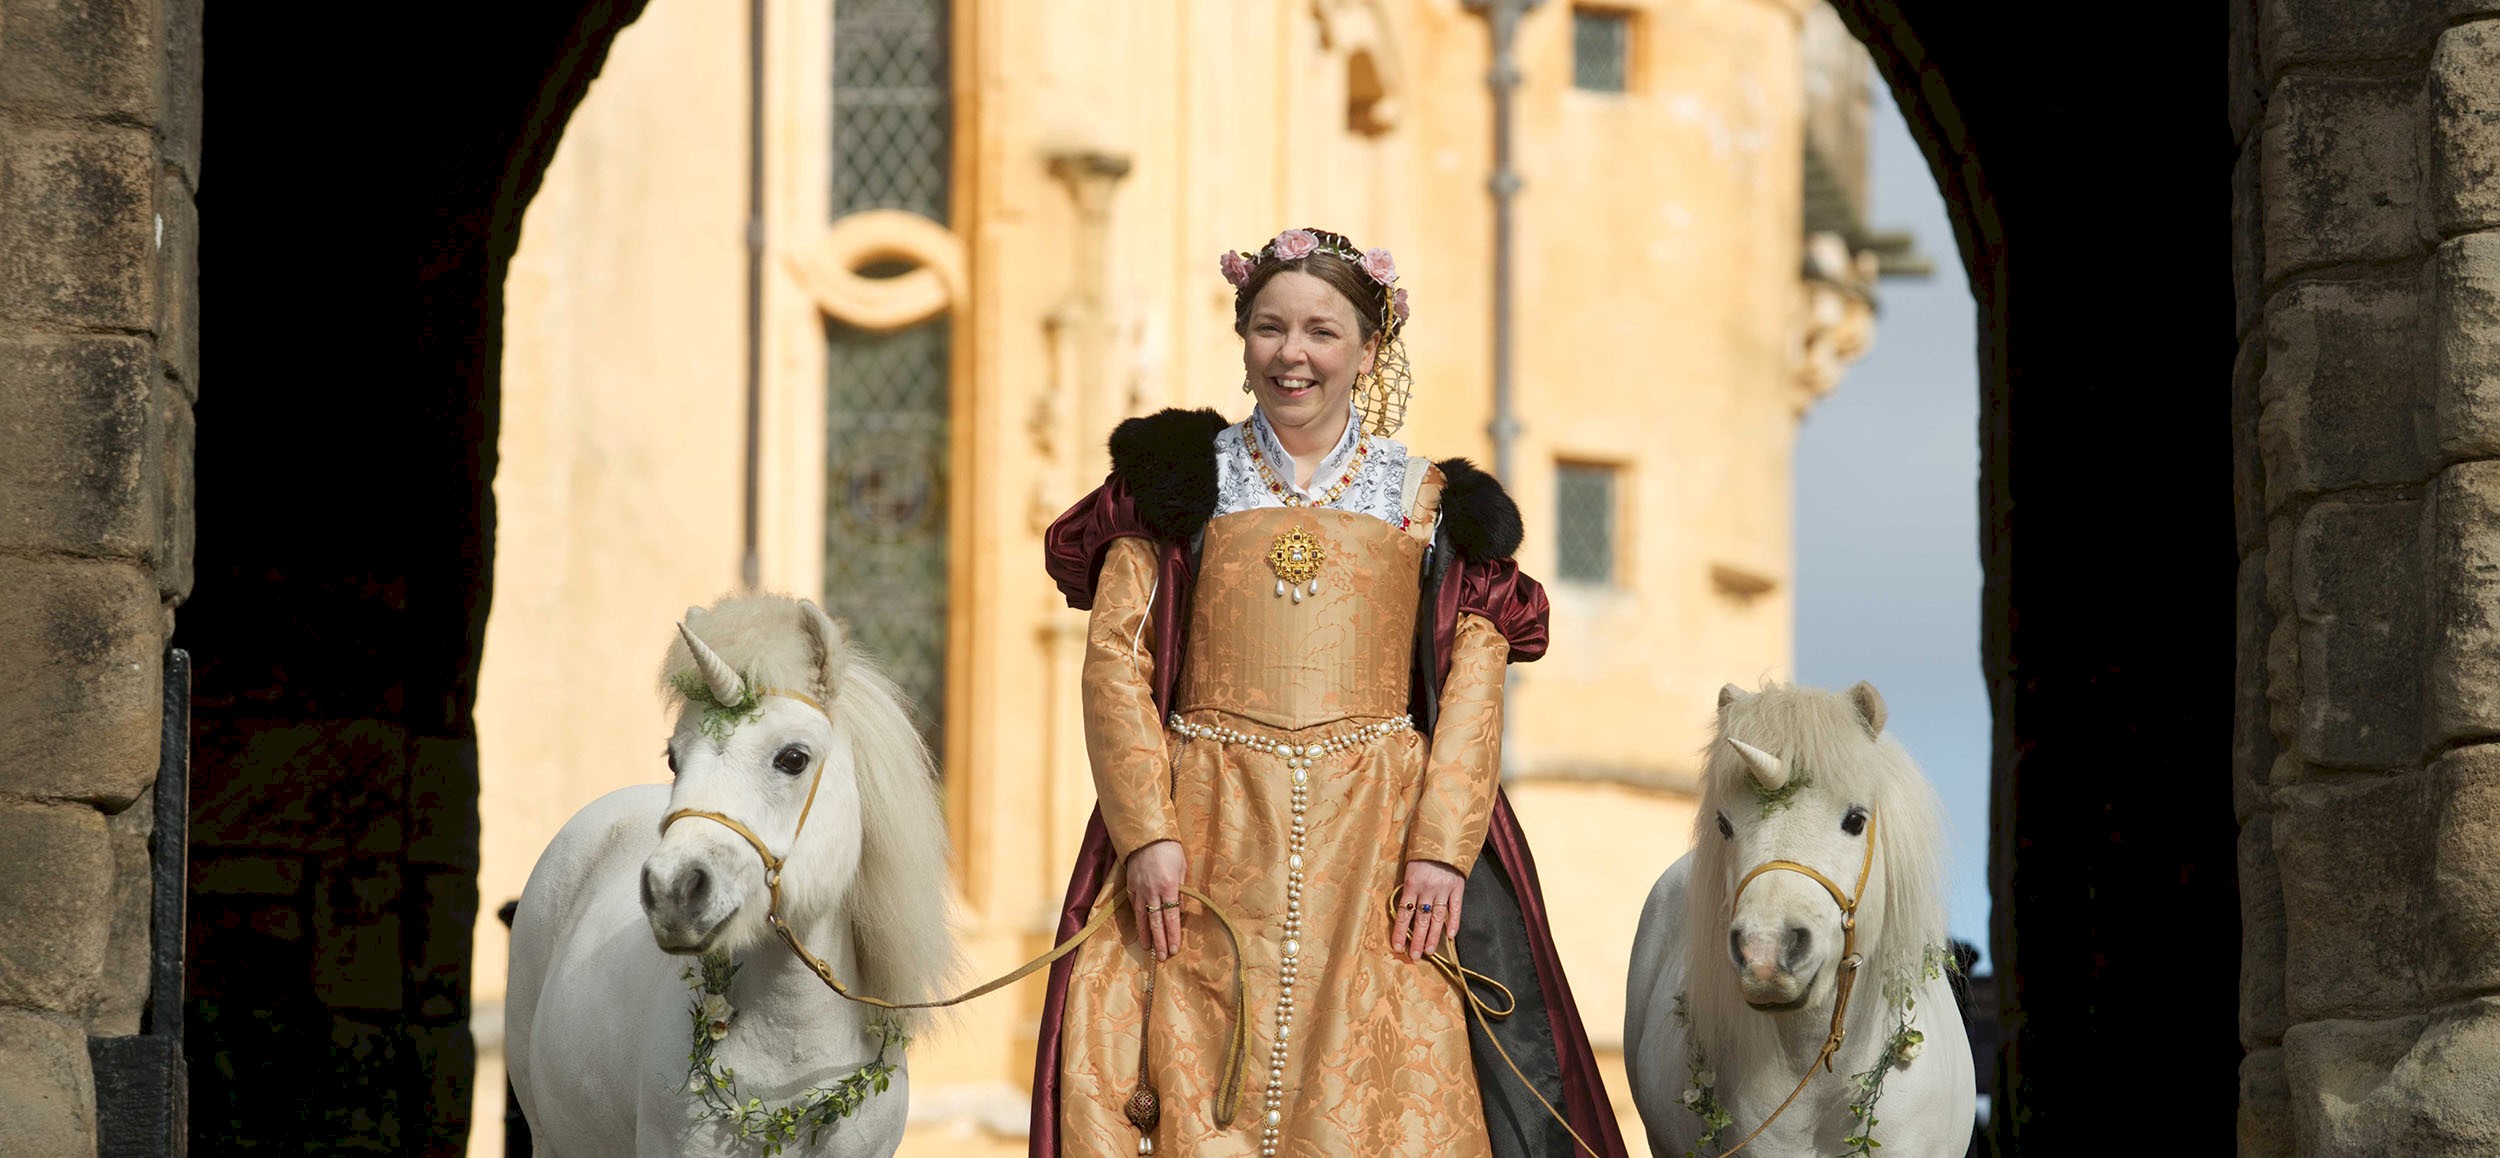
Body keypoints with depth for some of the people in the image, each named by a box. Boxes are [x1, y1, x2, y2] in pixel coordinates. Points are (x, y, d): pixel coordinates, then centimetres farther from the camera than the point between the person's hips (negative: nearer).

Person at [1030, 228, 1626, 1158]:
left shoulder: (1428, 500, 12)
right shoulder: (1180, 480, 10)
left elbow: (1475, 686, 5)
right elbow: (1114, 663, 3)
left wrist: (1441, 848, -9)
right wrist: (1147, 834, -10)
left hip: (1381, 837, 0)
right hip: (1210, 834, 0)